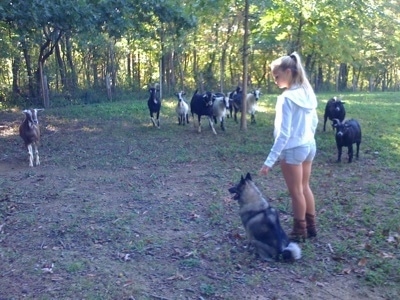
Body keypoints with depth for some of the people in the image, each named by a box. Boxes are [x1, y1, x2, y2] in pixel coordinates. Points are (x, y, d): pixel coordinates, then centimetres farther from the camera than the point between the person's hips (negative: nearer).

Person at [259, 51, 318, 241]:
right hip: (309, 146, 8)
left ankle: (300, 231, 23)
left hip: (293, 149, -8)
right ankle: (311, 226, 32)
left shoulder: (287, 98, -20)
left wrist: (270, 160, -22)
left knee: (296, 192, 8)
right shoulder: (308, 93, 3)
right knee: (304, 188, 20)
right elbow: (314, 122, 13)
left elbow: (283, 133, -23)